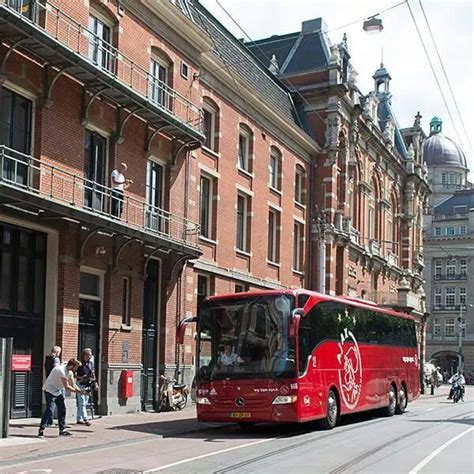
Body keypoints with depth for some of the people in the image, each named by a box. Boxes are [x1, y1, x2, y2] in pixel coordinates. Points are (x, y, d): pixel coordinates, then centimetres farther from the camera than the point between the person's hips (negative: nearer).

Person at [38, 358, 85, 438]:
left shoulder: (67, 369, 0)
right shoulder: (61, 370, -29)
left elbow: (70, 383, 11)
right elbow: (66, 387, -26)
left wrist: (79, 390, 0)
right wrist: (77, 391, -17)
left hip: (58, 390, 10)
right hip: (50, 390, -10)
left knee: (62, 409, 8)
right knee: (49, 410, -16)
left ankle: (62, 430, 15)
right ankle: (41, 431, -13)